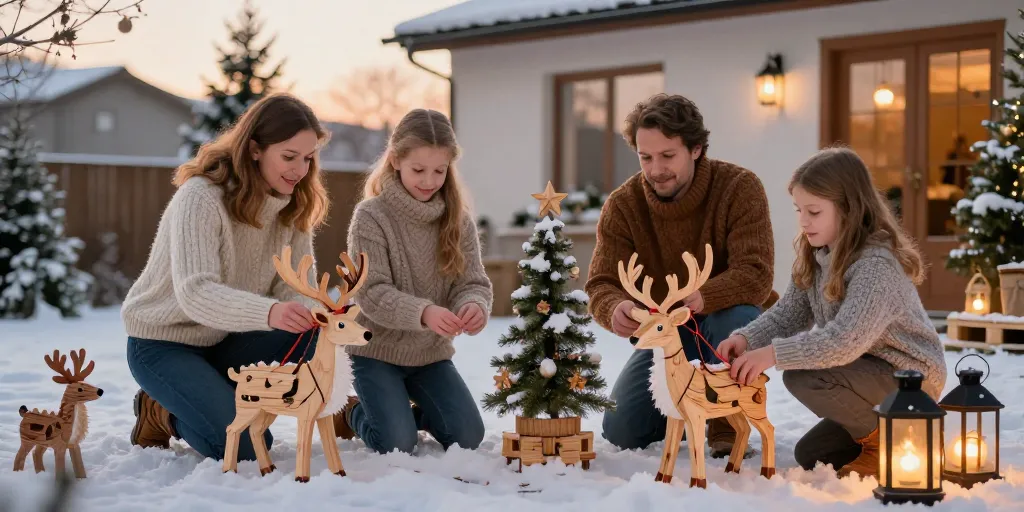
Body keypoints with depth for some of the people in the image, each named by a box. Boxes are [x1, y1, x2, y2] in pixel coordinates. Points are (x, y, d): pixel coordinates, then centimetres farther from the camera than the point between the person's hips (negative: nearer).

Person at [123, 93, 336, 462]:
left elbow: (296, 289, -9)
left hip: (224, 342, 6)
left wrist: (312, 319, -34)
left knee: (313, 343, -22)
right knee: (246, 447, -24)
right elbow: (195, 293, -38)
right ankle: (164, 413, 5)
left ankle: (227, 405, 0)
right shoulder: (201, 197, -25)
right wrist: (269, 312, -55)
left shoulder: (293, 207, -5)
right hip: (164, 343, -6)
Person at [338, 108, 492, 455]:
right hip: (377, 350, -4)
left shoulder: (459, 219, -1)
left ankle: (415, 411, 27)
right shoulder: (371, 216, -14)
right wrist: (423, 313, -38)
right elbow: (371, 293, -20)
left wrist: (475, 307, -31)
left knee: (468, 437, -4)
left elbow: (473, 282, -6)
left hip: (432, 352, 4)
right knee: (397, 444, -14)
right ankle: (353, 413, 19)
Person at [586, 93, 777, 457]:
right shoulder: (622, 205, -13)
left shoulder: (740, 187, -21)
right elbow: (602, 285, -16)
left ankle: (727, 426, -12)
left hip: (725, 315, -3)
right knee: (621, 432, -11)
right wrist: (616, 309, -43)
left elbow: (756, 276, -30)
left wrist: (702, 298, -51)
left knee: (737, 317, -39)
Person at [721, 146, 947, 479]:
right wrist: (747, 338, -20)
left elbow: (845, 341, -38)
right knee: (810, 455, 15)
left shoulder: (877, 264, -29)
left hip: (910, 376, -9)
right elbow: (788, 313, 0)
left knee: (803, 377, -29)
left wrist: (772, 354, -41)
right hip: (870, 372, 9)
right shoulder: (816, 256, 1)